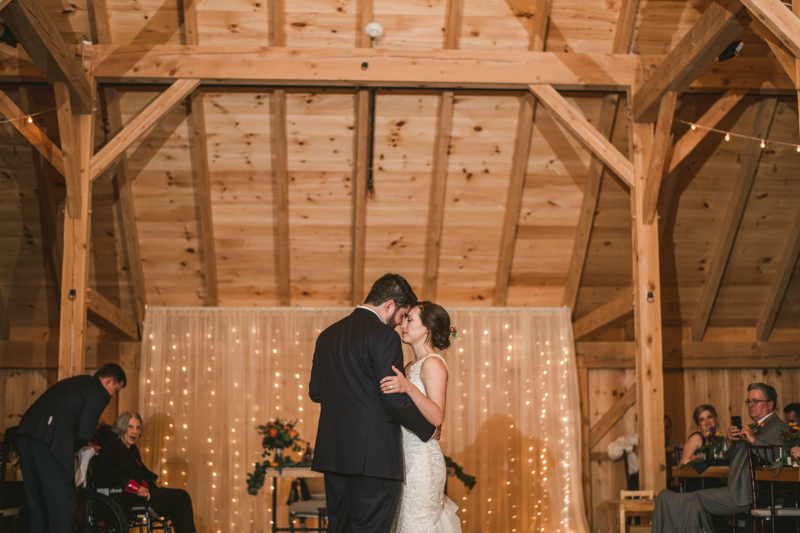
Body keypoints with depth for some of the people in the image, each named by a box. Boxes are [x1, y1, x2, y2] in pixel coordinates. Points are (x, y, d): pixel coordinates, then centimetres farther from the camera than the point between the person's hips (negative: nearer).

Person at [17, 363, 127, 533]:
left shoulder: (76, 382, 29)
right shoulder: (100, 393, 2)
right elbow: (84, 433, -4)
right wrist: (70, 450, 14)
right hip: (50, 438, -9)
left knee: (37, 501, 16)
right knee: (63, 501, -3)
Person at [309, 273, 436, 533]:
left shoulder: (328, 335, 13)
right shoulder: (384, 336, -11)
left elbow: (315, 392, 17)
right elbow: (395, 399, -15)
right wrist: (428, 429, -1)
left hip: (333, 453, 8)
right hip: (374, 457, -7)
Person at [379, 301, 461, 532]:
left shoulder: (433, 364, -12)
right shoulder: (411, 366, 15)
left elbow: (437, 417, -23)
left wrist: (408, 388, -34)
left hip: (422, 459, -9)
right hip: (406, 458, 9)